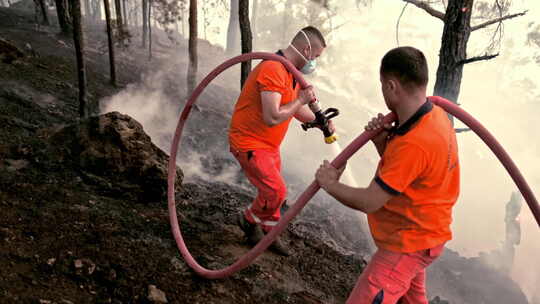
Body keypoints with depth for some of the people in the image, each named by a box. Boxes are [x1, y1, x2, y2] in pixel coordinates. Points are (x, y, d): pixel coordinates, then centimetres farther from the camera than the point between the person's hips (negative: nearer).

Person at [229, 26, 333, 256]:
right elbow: (272, 117, -34)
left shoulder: (291, 72, 7)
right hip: (250, 144, -10)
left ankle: (269, 234, 35)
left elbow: (295, 108, 18)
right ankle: (250, 220, 17)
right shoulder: (273, 70, -27)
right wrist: (301, 100, -21)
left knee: (274, 191, 16)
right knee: (276, 192, -11)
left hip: (269, 145, 10)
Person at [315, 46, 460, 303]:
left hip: (408, 243, -10)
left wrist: (329, 184, -12)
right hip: (418, 233, 10)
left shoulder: (414, 143, -35)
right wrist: (382, 141, -13)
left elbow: (368, 202, -28)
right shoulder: (435, 113, -4)